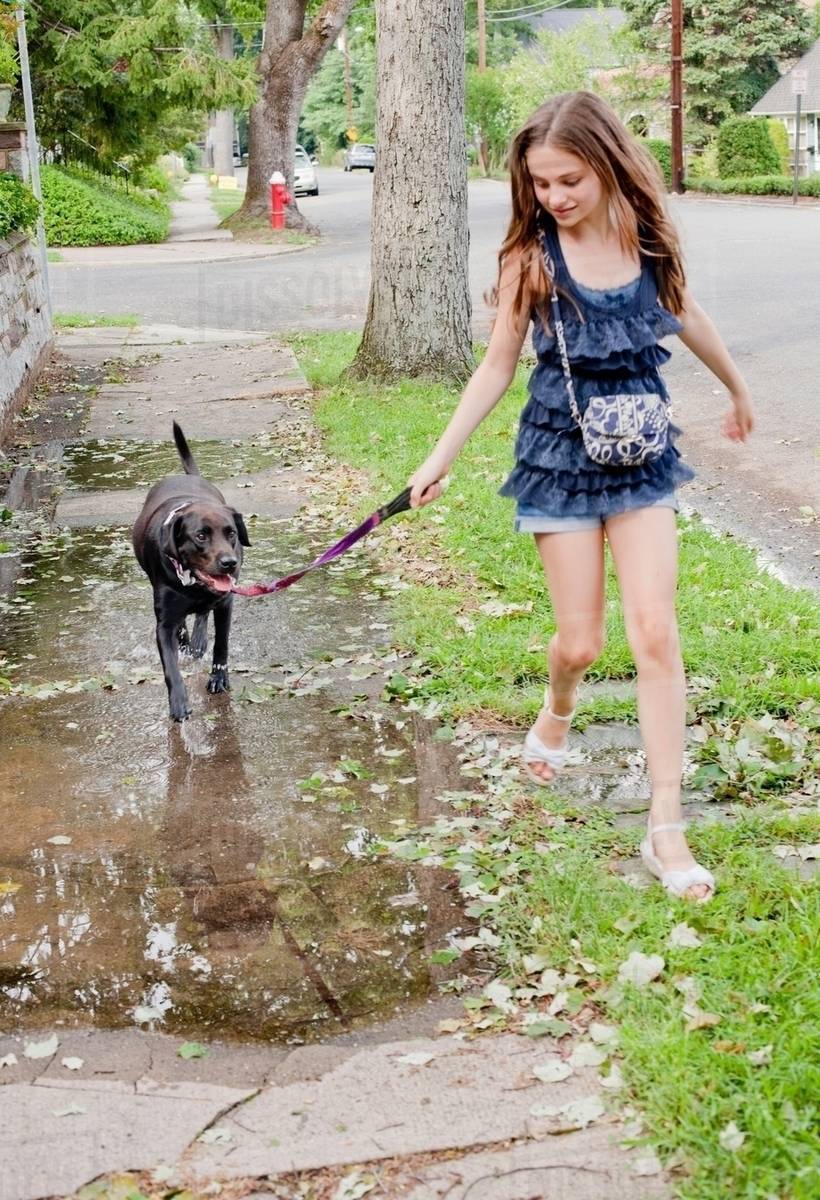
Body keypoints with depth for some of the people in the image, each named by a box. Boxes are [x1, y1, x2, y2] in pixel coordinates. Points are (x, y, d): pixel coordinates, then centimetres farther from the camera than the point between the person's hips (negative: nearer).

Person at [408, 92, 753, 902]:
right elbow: (498, 366, -2)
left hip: (644, 451, 1)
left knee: (655, 631, -8)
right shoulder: (531, 256, -9)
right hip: (562, 453, -1)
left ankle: (666, 829, -3)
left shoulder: (648, 237, -4)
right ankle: (558, 712, 41)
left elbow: (684, 314, 15)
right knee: (580, 642, 2)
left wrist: (737, 387, 30)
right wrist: (440, 459, -6)